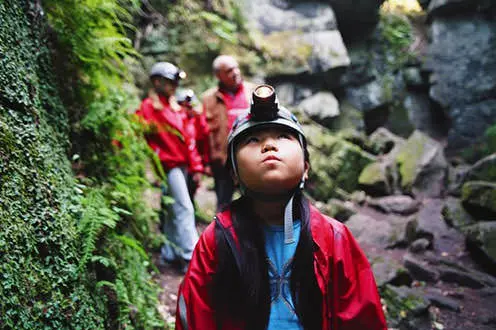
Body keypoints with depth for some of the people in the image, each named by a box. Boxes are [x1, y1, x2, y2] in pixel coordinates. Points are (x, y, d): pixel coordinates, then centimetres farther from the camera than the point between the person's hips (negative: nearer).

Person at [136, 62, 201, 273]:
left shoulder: (173, 107, 19)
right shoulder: (149, 106, -6)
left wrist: (194, 165, 17)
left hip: (180, 164, 9)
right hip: (168, 166, -8)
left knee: (174, 212, 13)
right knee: (184, 210, -11)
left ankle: (169, 255, 22)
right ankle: (191, 257, -9)